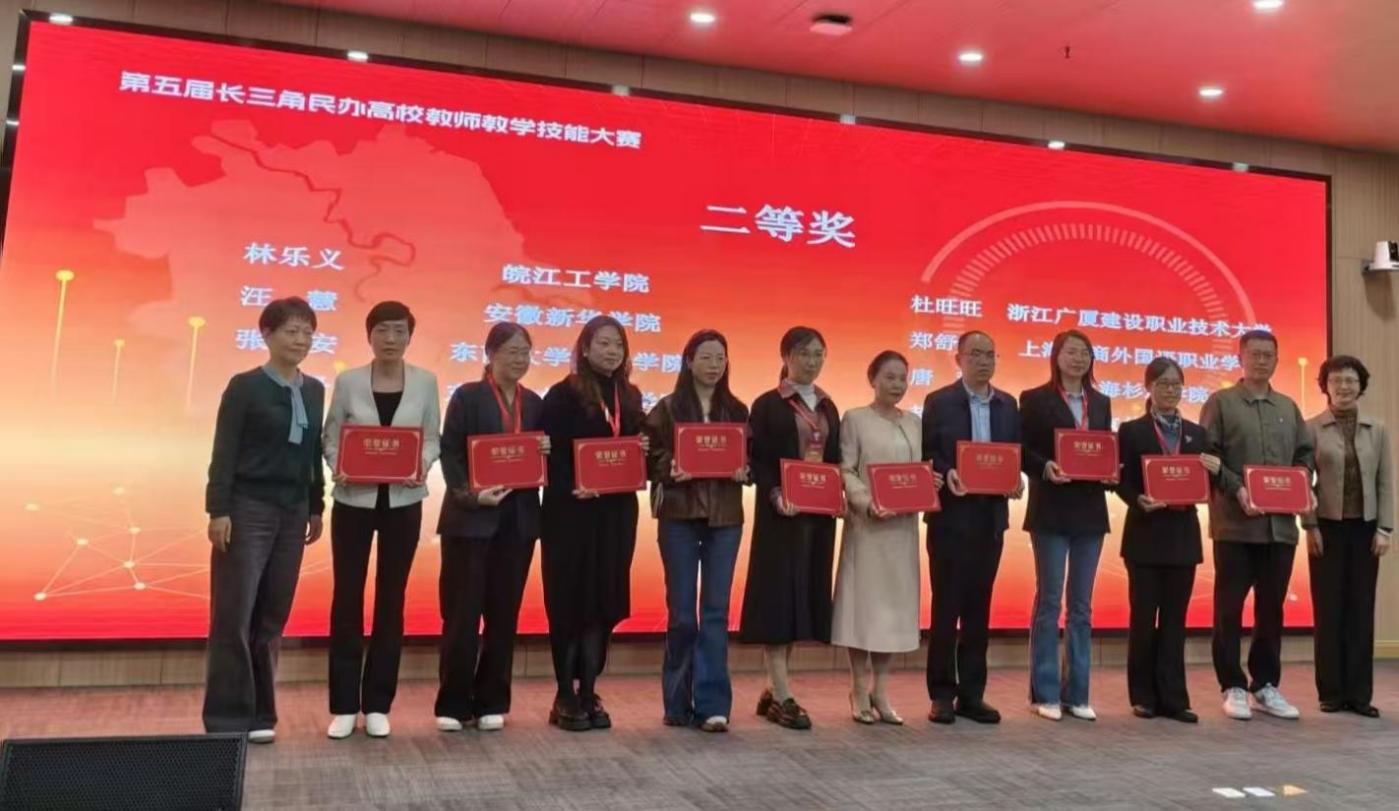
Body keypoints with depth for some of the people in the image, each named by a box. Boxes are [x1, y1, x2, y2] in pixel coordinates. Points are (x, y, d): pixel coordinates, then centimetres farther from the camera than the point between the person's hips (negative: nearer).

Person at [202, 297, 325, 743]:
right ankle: (228, 716, 7)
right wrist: (218, 510, -13)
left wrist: (316, 508, 13)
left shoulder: (314, 390, 10)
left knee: (272, 616, 9)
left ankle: (259, 713, 17)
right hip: (248, 509, -5)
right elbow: (224, 452, -7)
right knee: (234, 615, -2)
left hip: (292, 512, 5)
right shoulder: (244, 386, -5)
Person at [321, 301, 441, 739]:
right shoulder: (348, 381, -1)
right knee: (347, 597, 2)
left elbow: (432, 438, 4)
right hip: (354, 502, -1)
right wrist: (338, 470, -18)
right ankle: (344, 705, 13)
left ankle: (377, 704, 18)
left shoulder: (425, 382, 1)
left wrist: (423, 467, -16)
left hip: (403, 503, 1)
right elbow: (330, 437, 1)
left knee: (391, 599, 7)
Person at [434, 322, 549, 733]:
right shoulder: (468, 396, 0)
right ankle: (453, 704, 10)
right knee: (462, 613, 0)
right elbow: (449, 453, -6)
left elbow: (543, 457, 16)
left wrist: (548, 450, -6)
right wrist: (469, 494, -19)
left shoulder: (534, 402, 13)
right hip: (471, 517, -4)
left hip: (518, 519, 4)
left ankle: (491, 703, 16)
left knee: (504, 613, 7)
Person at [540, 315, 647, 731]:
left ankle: (588, 693, 16)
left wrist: (642, 450, -2)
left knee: (605, 601, 7)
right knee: (570, 601, 1)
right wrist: (570, 488, -22)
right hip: (573, 512, -5)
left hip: (617, 512, 5)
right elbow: (547, 454, -10)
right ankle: (565, 697, 10)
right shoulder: (563, 394, -5)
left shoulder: (629, 396, 13)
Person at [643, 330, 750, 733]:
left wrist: (744, 471, -10)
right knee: (682, 611, 2)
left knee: (716, 609, 1)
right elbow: (651, 459, 0)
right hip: (679, 516, -2)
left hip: (726, 517, 2)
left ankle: (711, 703, 4)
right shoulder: (666, 408, 2)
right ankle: (679, 702, 14)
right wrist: (671, 470, -19)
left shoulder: (737, 410, 10)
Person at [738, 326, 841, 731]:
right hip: (783, 513, -6)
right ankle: (782, 697, -3)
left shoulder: (828, 407, 15)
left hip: (820, 513, 6)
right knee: (779, 593, -6)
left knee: (805, 593, 7)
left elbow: (834, 459, 17)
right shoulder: (767, 405, -2)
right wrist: (775, 495, -22)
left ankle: (773, 689, 16)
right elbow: (756, 460, -8)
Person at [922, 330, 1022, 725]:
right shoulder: (938, 402, -1)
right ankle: (942, 694, 10)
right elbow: (926, 455, -3)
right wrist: (946, 474, -21)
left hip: (991, 517, 4)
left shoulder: (1008, 405, 11)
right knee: (946, 606, 0)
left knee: (979, 608, 9)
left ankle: (972, 694, 16)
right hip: (951, 517, -4)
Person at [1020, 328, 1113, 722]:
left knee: (1082, 605, 8)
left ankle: (1077, 693, 15)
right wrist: (1045, 468, -22)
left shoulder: (1101, 403, 14)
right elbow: (1022, 450, -4)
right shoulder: (1035, 399, 0)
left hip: (1090, 511, 5)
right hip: (1051, 511, -5)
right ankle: (1046, 694, 7)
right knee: (1049, 601, 0)